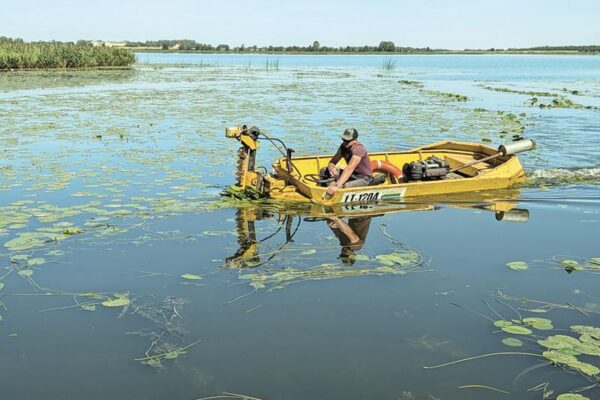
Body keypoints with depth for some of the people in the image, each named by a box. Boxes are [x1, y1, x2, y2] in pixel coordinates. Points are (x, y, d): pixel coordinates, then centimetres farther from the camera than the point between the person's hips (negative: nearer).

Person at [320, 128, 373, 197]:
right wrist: (331, 167, -28)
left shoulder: (359, 149, -28)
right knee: (324, 170, -2)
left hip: (364, 179, -8)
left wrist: (336, 186, -49)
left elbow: (349, 169, -40)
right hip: (352, 175, 8)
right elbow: (332, 162, -1)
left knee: (346, 186, -40)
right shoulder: (343, 146, -4)